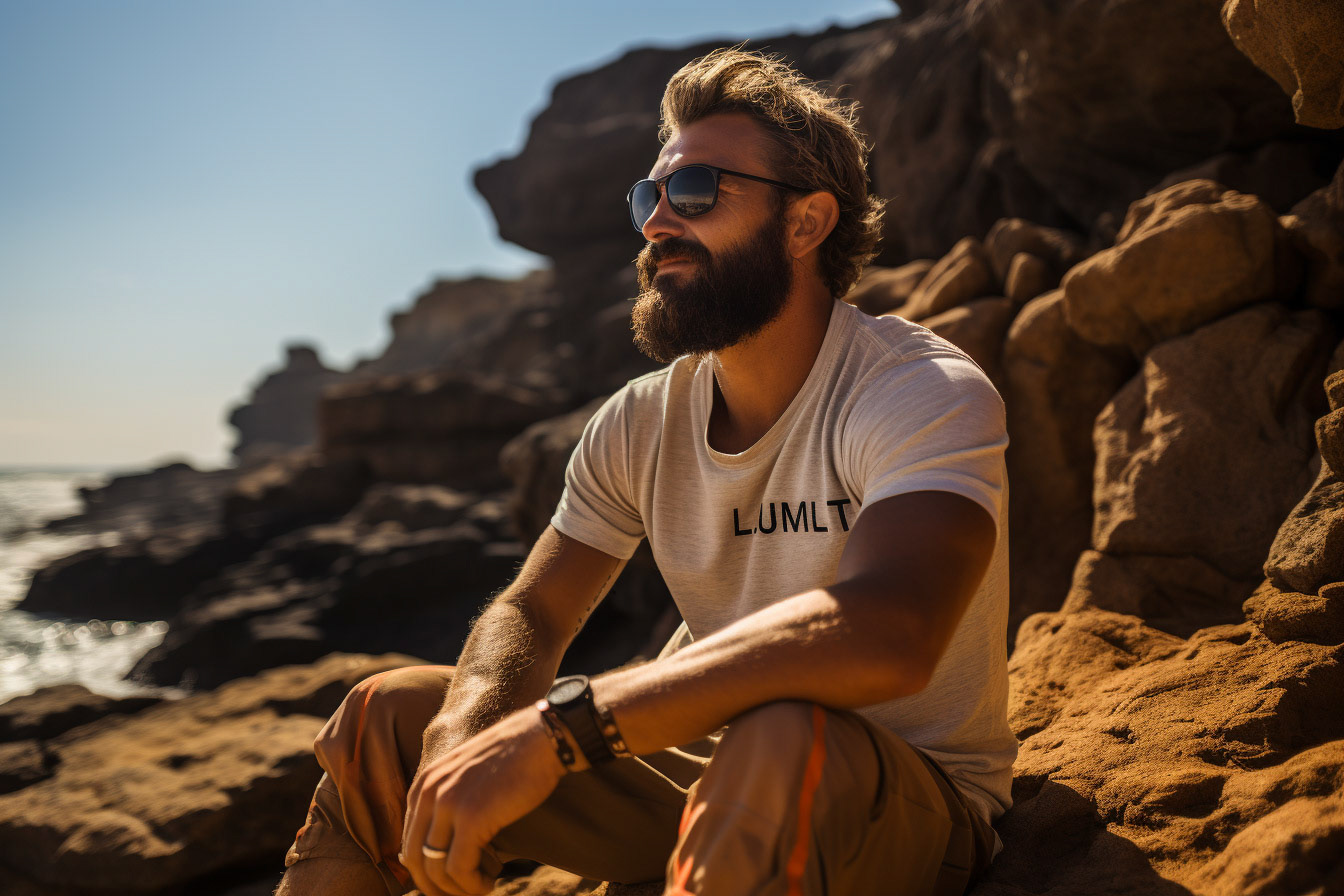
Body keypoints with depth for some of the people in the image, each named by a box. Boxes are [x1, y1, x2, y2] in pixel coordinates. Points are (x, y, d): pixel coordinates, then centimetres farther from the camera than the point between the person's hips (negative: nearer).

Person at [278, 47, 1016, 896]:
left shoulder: (928, 395, -21)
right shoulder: (641, 425, -1)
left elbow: (887, 633, -39)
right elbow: (531, 614, 2)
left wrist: (557, 729, -40)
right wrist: (462, 739, -22)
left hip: (914, 795, -5)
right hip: (700, 765, 6)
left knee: (780, 746, -42)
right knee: (386, 715, 0)